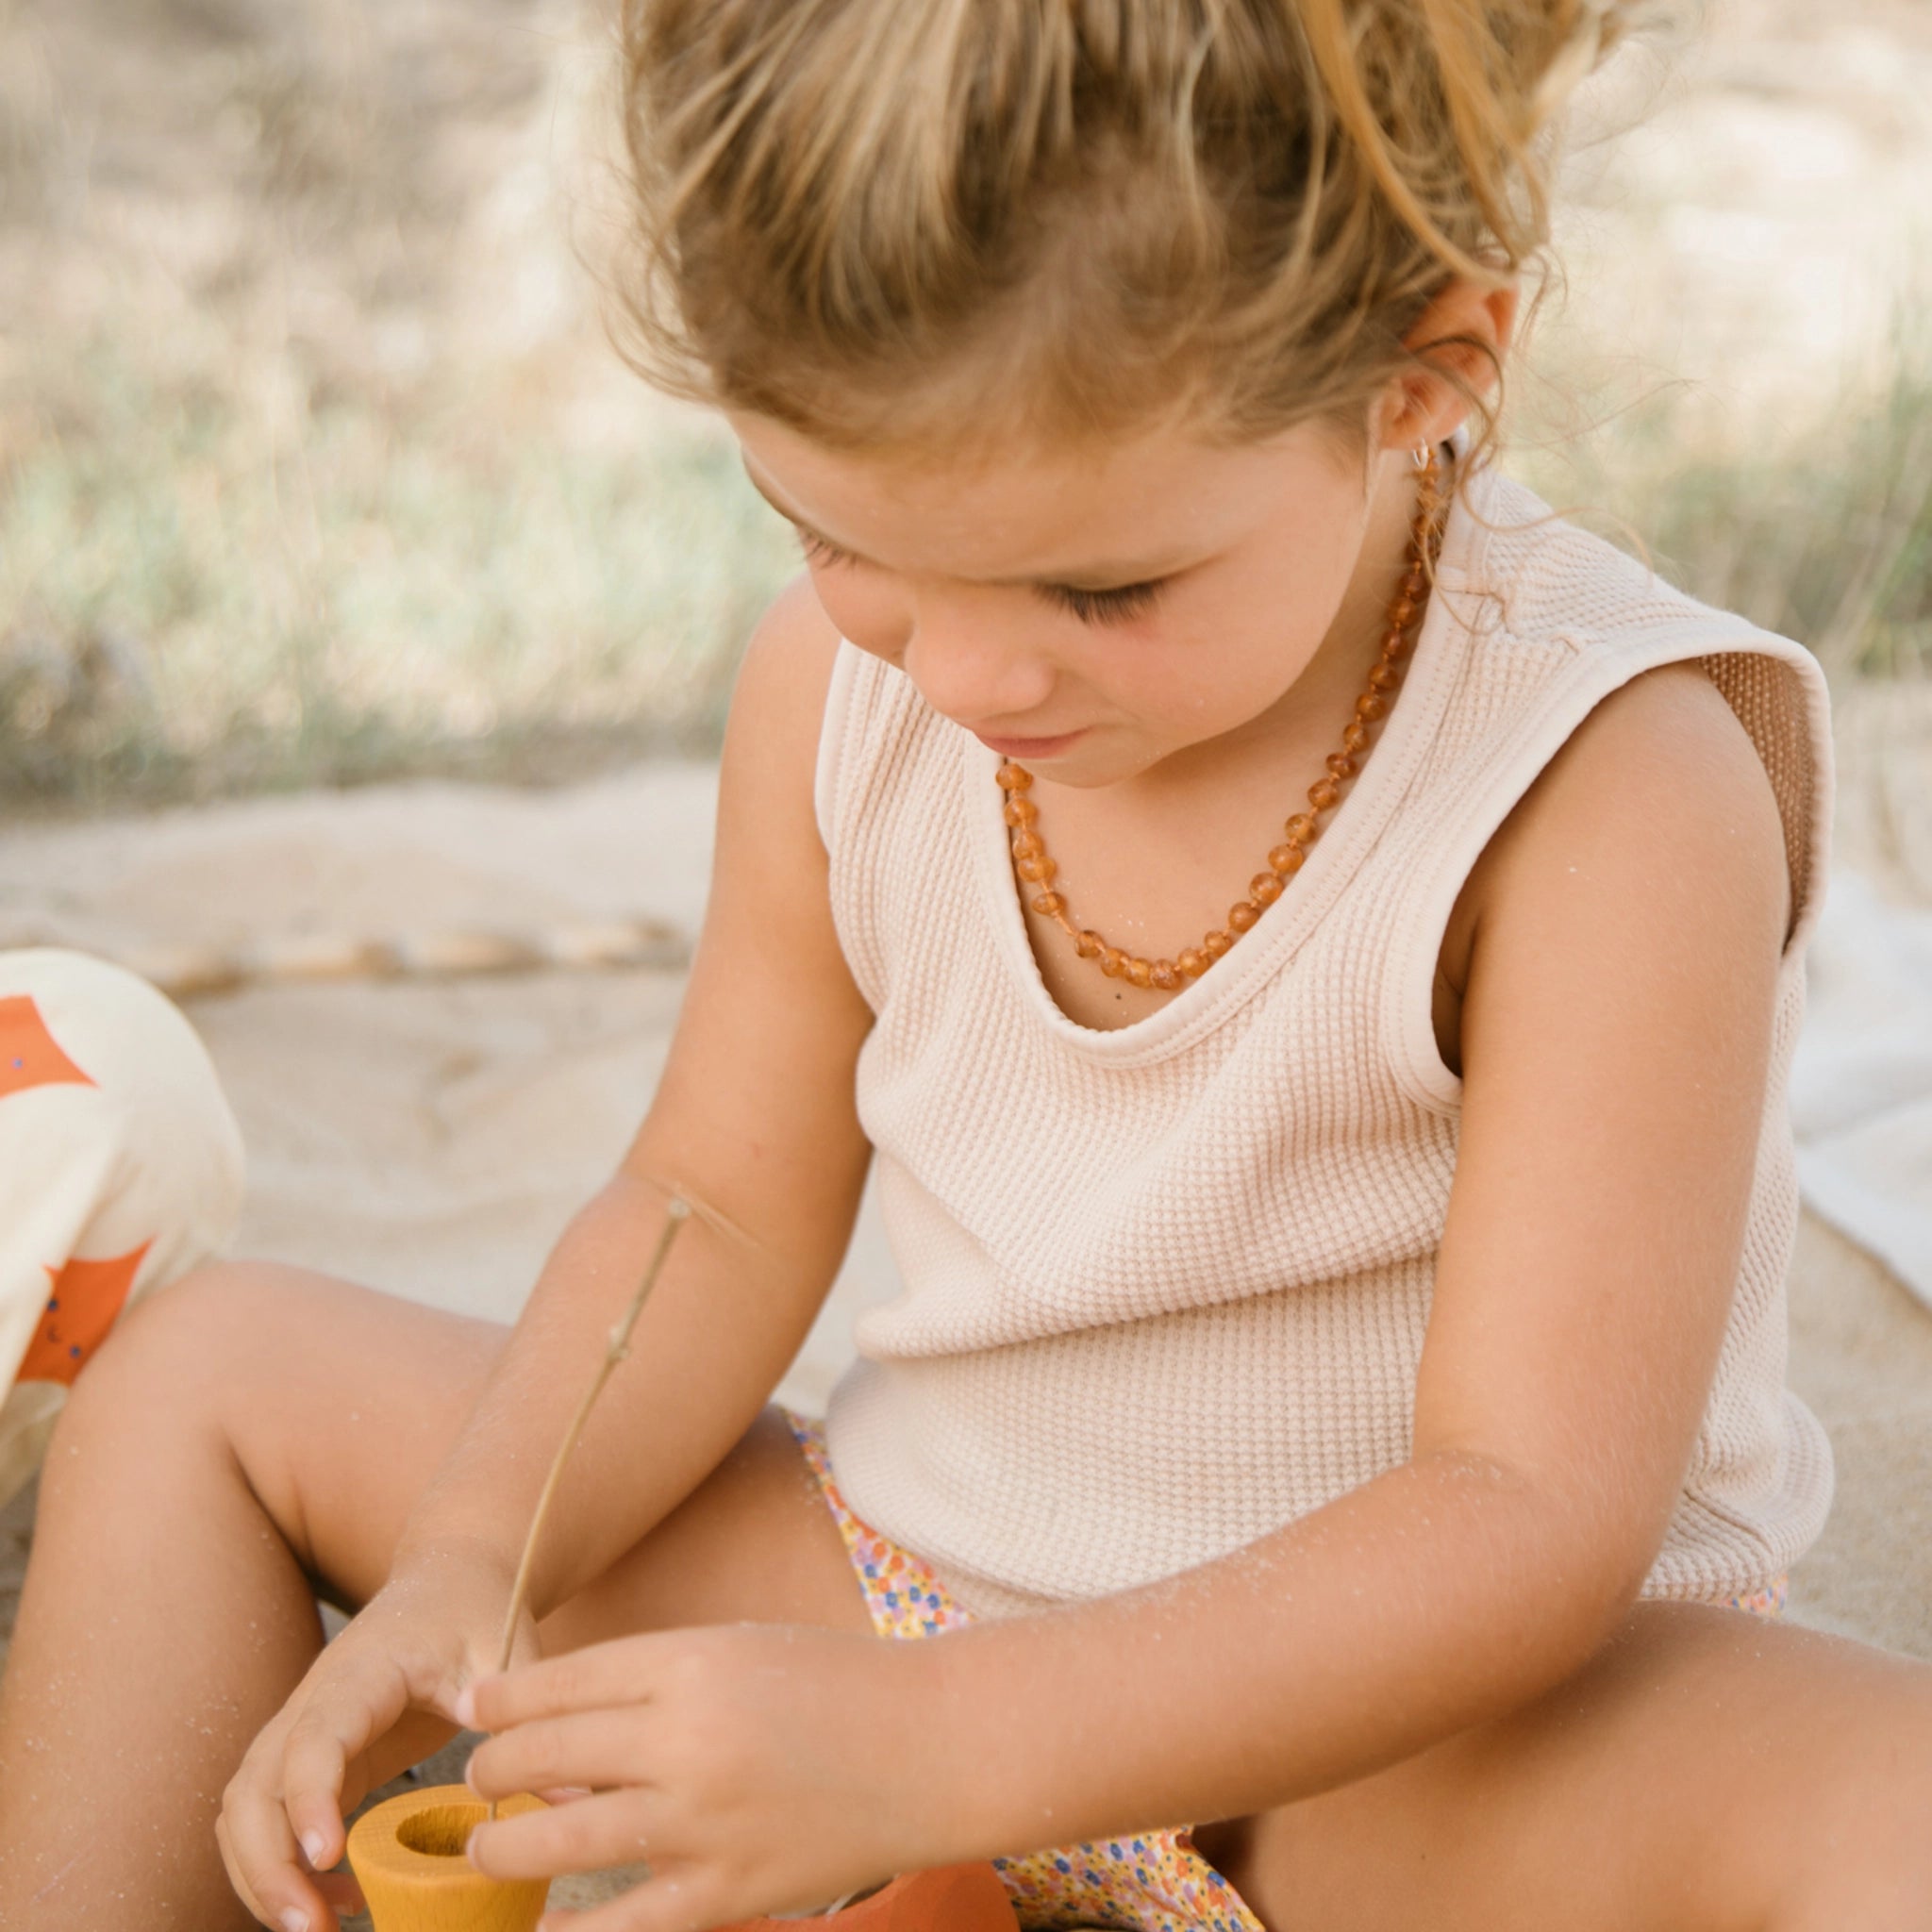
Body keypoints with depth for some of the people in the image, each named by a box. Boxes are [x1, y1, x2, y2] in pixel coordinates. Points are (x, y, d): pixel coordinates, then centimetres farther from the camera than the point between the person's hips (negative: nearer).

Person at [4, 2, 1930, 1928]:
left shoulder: (1618, 793, -23)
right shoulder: (834, 686, -6)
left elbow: (1533, 1511, -26)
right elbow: (721, 1208, 3)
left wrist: (926, 1742, -35)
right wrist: (460, 1565, -14)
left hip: (1426, 1728, -5)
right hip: (911, 1578, 6)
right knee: (212, 1368, 5)